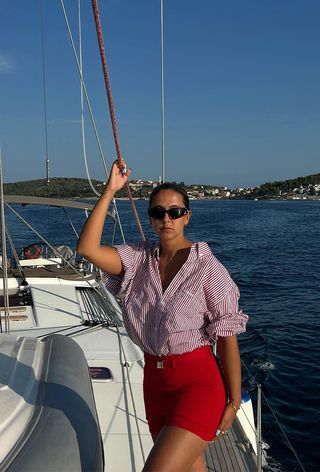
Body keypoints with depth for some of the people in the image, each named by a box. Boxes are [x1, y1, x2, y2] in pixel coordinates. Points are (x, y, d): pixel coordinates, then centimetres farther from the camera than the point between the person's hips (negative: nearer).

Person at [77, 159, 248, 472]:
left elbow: (227, 336, -9)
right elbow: (87, 249, -15)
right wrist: (109, 192, -16)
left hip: (197, 381, -5)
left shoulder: (207, 267, -12)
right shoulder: (141, 258, 1)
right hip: (155, 379, 6)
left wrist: (234, 401, -7)